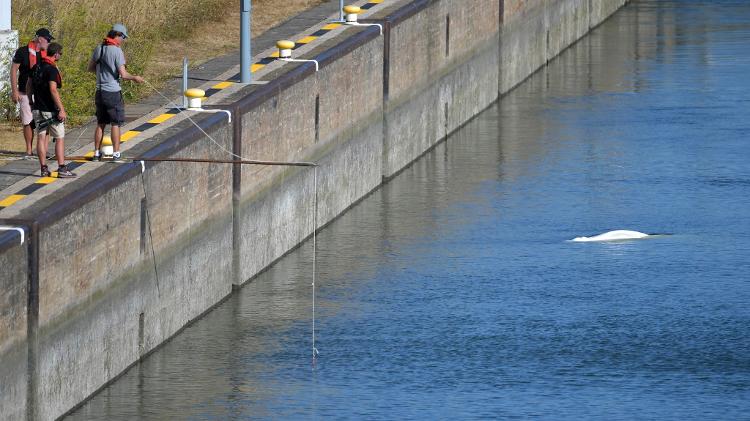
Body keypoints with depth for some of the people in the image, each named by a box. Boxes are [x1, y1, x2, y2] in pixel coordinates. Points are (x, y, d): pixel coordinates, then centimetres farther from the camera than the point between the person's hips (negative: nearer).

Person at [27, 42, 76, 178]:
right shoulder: (51, 69, -17)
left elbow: (29, 86, 15)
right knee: (60, 138, 0)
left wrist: (30, 102, 26)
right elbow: (53, 90, -24)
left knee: (42, 138, 8)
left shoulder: (36, 67, 8)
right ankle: (62, 169, -3)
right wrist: (61, 110, -23)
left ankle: (44, 169, 9)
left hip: (38, 109, 7)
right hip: (50, 109, -7)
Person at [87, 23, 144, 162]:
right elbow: (123, 74, -17)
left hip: (100, 91, 6)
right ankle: (116, 153, 0)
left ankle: (96, 153, 16)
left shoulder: (99, 49, 5)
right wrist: (135, 78, 1)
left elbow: (90, 68, 15)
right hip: (113, 92, -6)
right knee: (116, 124, 1)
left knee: (100, 124, 13)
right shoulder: (117, 51, -14)